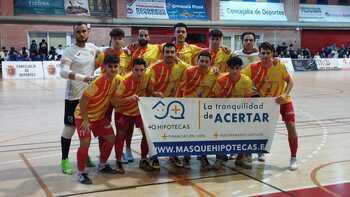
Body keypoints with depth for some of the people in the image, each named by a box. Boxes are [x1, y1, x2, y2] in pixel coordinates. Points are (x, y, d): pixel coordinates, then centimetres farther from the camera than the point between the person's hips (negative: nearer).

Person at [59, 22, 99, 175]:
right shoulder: (69, 51, -12)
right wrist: (82, 78, -37)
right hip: (74, 96, -6)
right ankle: (64, 160, 11)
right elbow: (63, 72, -24)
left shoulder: (92, 47, 5)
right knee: (70, 127, 0)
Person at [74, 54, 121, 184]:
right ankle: (81, 173, 1)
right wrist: (85, 120, -25)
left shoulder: (116, 80, -9)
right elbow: (83, 101, -26)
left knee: (111, 138, 9)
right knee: (85, 143, -17)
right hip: (84, 115, -7)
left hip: (100, 115, 8)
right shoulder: (98, 82, -30)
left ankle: (102, 166, 28)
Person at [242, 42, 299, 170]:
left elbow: (290, 81, -10)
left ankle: (293, 158, 2)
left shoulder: (279, 66, -20)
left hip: (283, 101, -2)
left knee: (291, 126, -12)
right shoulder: (253, 68, -19)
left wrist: (284, 95, -24)